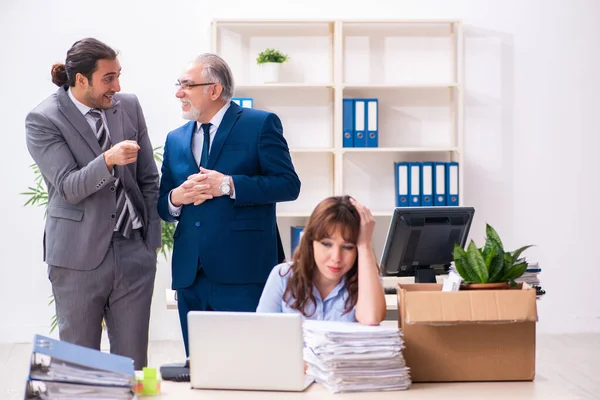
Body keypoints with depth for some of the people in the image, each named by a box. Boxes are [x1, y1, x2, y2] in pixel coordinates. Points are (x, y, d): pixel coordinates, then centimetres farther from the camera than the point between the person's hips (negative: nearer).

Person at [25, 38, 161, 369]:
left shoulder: (129, 106, 6)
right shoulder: (43, 120, -8)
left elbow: (148, 179, 11)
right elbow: (69, 187, -16)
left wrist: (152, 240, 7)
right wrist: (108, 161, -33)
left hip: (134, 251, 4)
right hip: (80, 256, -3)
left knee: (133, 362, 6)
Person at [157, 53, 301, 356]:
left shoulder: (260, 124, 1)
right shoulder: (175, 139, 17)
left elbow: (288, 184, -8)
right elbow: (162, 207, 19)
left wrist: (228, 185, -15)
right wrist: (175, 198, -5)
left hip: (243, 274, -5)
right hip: (190, 274, 5)